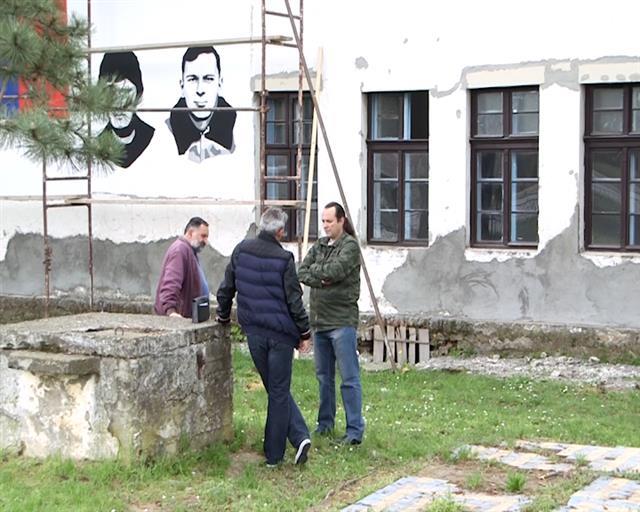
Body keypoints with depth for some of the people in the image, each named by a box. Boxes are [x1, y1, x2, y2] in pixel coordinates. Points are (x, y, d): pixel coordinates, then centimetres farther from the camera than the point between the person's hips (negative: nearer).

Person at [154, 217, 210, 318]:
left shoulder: (189, 250, 21)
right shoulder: (180, 249, -14)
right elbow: (171, 282, -27)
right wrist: (171, 310, -37)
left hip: (187, 316, 11)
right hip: (177, 316, -11)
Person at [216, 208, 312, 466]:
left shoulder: (241, 250, 1)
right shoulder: (284, 259, -13)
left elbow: (226, 288, 9)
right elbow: (294, 300, -10)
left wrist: (223, 317, 24)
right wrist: (304, 332, 0)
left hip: (253, 331, 3)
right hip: (280, 332, -3)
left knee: (276, 389, 14)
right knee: (279, 392, 5)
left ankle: (299, 436, 5)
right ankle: (273, 454, 9)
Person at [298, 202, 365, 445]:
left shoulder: (350, 246, -7)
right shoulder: (320, 245, 13)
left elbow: (335, 270, -21)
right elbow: (301, 273, 4)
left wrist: (315, 269, -4)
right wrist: (322, 280, -12)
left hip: (342, 321, -7)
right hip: (319, 320, 7)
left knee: (349, 378, -7)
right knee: (323, 376, 16)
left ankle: (355, 430, -5)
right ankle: (325, 422, 28)